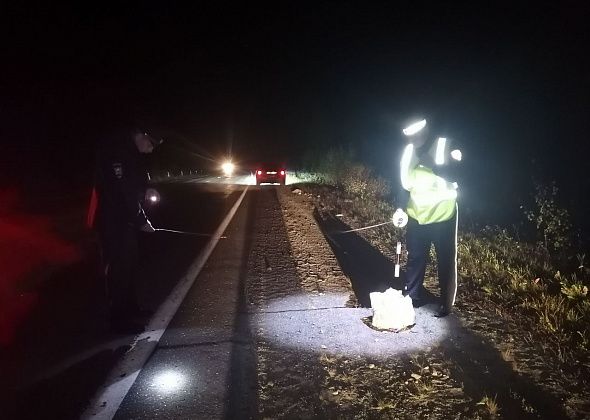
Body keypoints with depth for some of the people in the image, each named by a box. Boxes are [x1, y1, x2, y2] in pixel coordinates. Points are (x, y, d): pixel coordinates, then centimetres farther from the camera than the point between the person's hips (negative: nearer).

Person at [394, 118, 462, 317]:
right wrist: (401, 208, -6)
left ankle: (446, 303, 22)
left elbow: (453, 176, -22)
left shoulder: (445, 145, -12)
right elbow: (405, 184, 6)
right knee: (414, 259, 14)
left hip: (443, 216, -4)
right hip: (417, 216, 4)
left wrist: (431, 163, -32)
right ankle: (412, 297, 30)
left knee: (446, 262, 7)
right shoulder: (408, 152, 0)